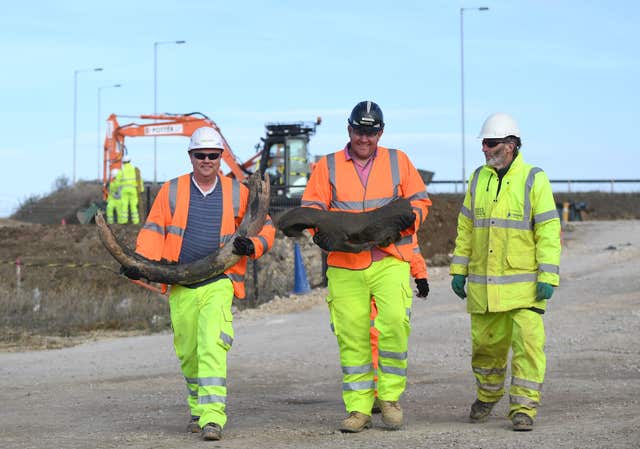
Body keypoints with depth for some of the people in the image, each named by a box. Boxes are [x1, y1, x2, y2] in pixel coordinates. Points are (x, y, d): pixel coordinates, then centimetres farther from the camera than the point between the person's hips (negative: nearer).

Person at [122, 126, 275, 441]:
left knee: (212, 346, -19)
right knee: (188, 353, 9)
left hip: (219, 284, -2)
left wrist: (253, 245, -8)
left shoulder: (237, 193, 7)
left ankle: (212, 418, -24)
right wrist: (140, 262, -11)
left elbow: (265, 226, 13)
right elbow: (153, 230, 6)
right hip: (181, 287, 2)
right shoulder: (172, 191, 8)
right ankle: (198, 408, 30)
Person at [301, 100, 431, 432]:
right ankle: (358, 409, 8)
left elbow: (420, 200, 14)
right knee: (352, 336, 0)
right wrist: (321, 231, -11)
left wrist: (408, 217, -8)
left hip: (390, 262, -1)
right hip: (345, 266, 1)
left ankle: (390, 397, -3)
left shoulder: (398, 161, 13)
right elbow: (311, 207, 10)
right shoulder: (327, 167, 12)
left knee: (394, 323, -19)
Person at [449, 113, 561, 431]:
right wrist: (459, 270, 9)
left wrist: (548, 278, -14)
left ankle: (523, 407, -2)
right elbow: (465, 228, 14)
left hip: (524, 283, -4)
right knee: (485, 343, 10)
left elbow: (548, 231, -8)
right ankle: (487, 395, 33)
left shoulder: (534, 180, -4)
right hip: (483, 282, 4)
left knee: (527, 342, -9)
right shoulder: (478, 179, 9)